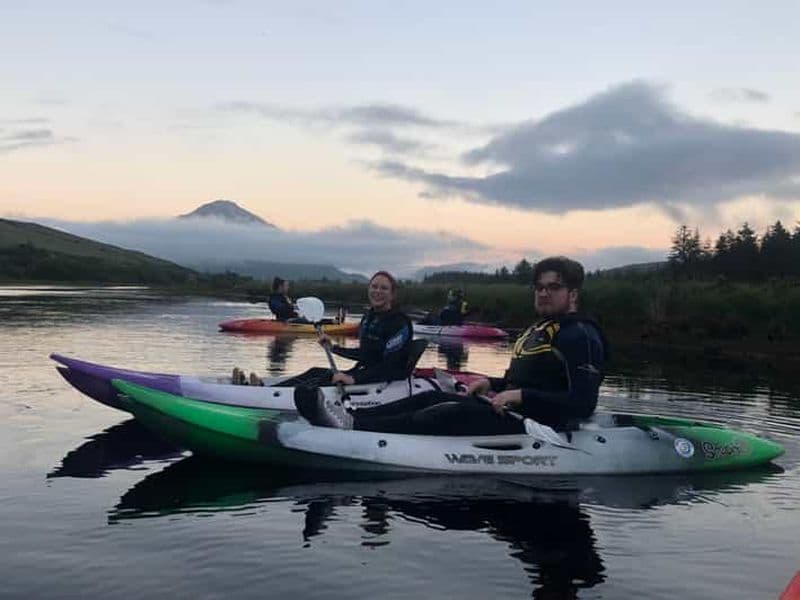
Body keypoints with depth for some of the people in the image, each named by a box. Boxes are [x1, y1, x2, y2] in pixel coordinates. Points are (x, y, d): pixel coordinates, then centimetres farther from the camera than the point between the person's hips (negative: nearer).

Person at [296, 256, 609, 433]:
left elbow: (583, 403, -20)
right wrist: (493, 384, 11)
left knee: (451, 414, -25)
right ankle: (350, 417, -17)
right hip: (512, 413, 10)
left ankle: (355, 428, -32)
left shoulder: (580, 335, -10)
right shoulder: (536, 331, 21)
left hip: (535, 427, -10)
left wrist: (521, 396, -22)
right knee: (432, 398, -5)